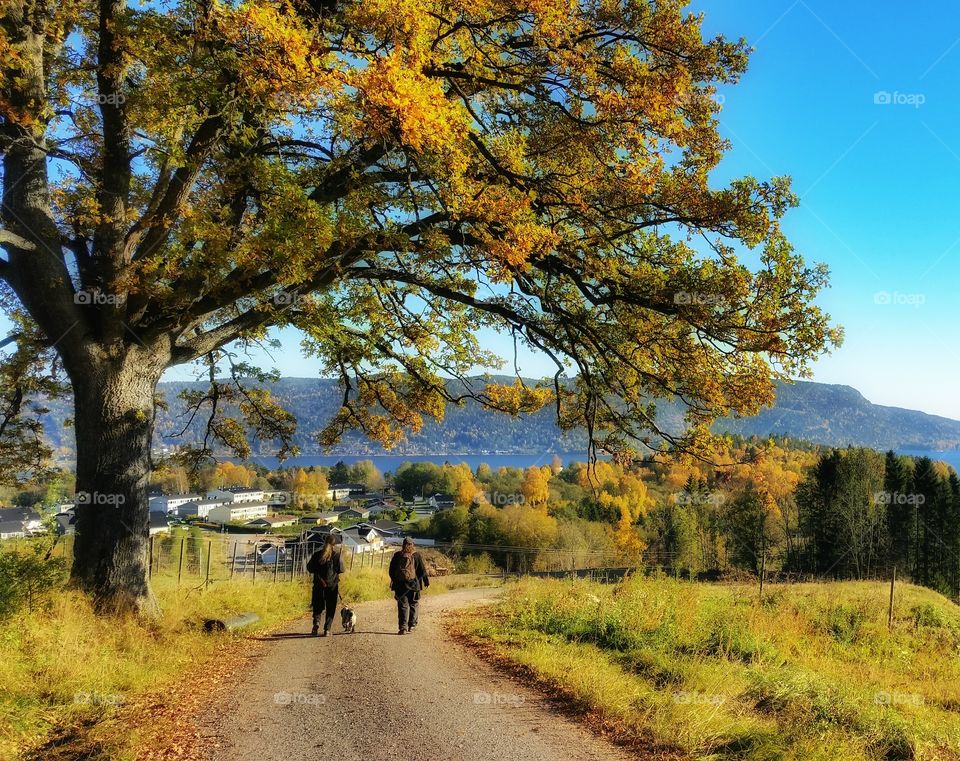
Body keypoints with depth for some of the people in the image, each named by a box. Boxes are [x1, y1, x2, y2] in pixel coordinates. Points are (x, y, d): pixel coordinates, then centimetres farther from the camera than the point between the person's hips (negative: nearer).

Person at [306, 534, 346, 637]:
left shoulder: (317, 554, -1)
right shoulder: (337, 554, -6)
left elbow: (310, 568, 2)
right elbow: (342, 569, -4)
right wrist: (341, 556, 5)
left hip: (319, 584, 1)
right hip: (333, 585, -1)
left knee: (318, 606, 14)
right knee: (330, 608, 8)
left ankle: (316, 622, -11)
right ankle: (327, 629, 2)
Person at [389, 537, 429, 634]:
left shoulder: (397, 556, 2)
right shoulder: (416, 555, -3)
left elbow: (391, 571, 8)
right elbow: (422, 570, 0)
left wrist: (394, 581, 22)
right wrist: (426, 581, 10)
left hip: (400, 584, 1)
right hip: (413, 584, -1)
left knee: (402, 605, 2)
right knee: (413, 604, 15)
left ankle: (403, 627, -6)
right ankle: (412, 625, 18)